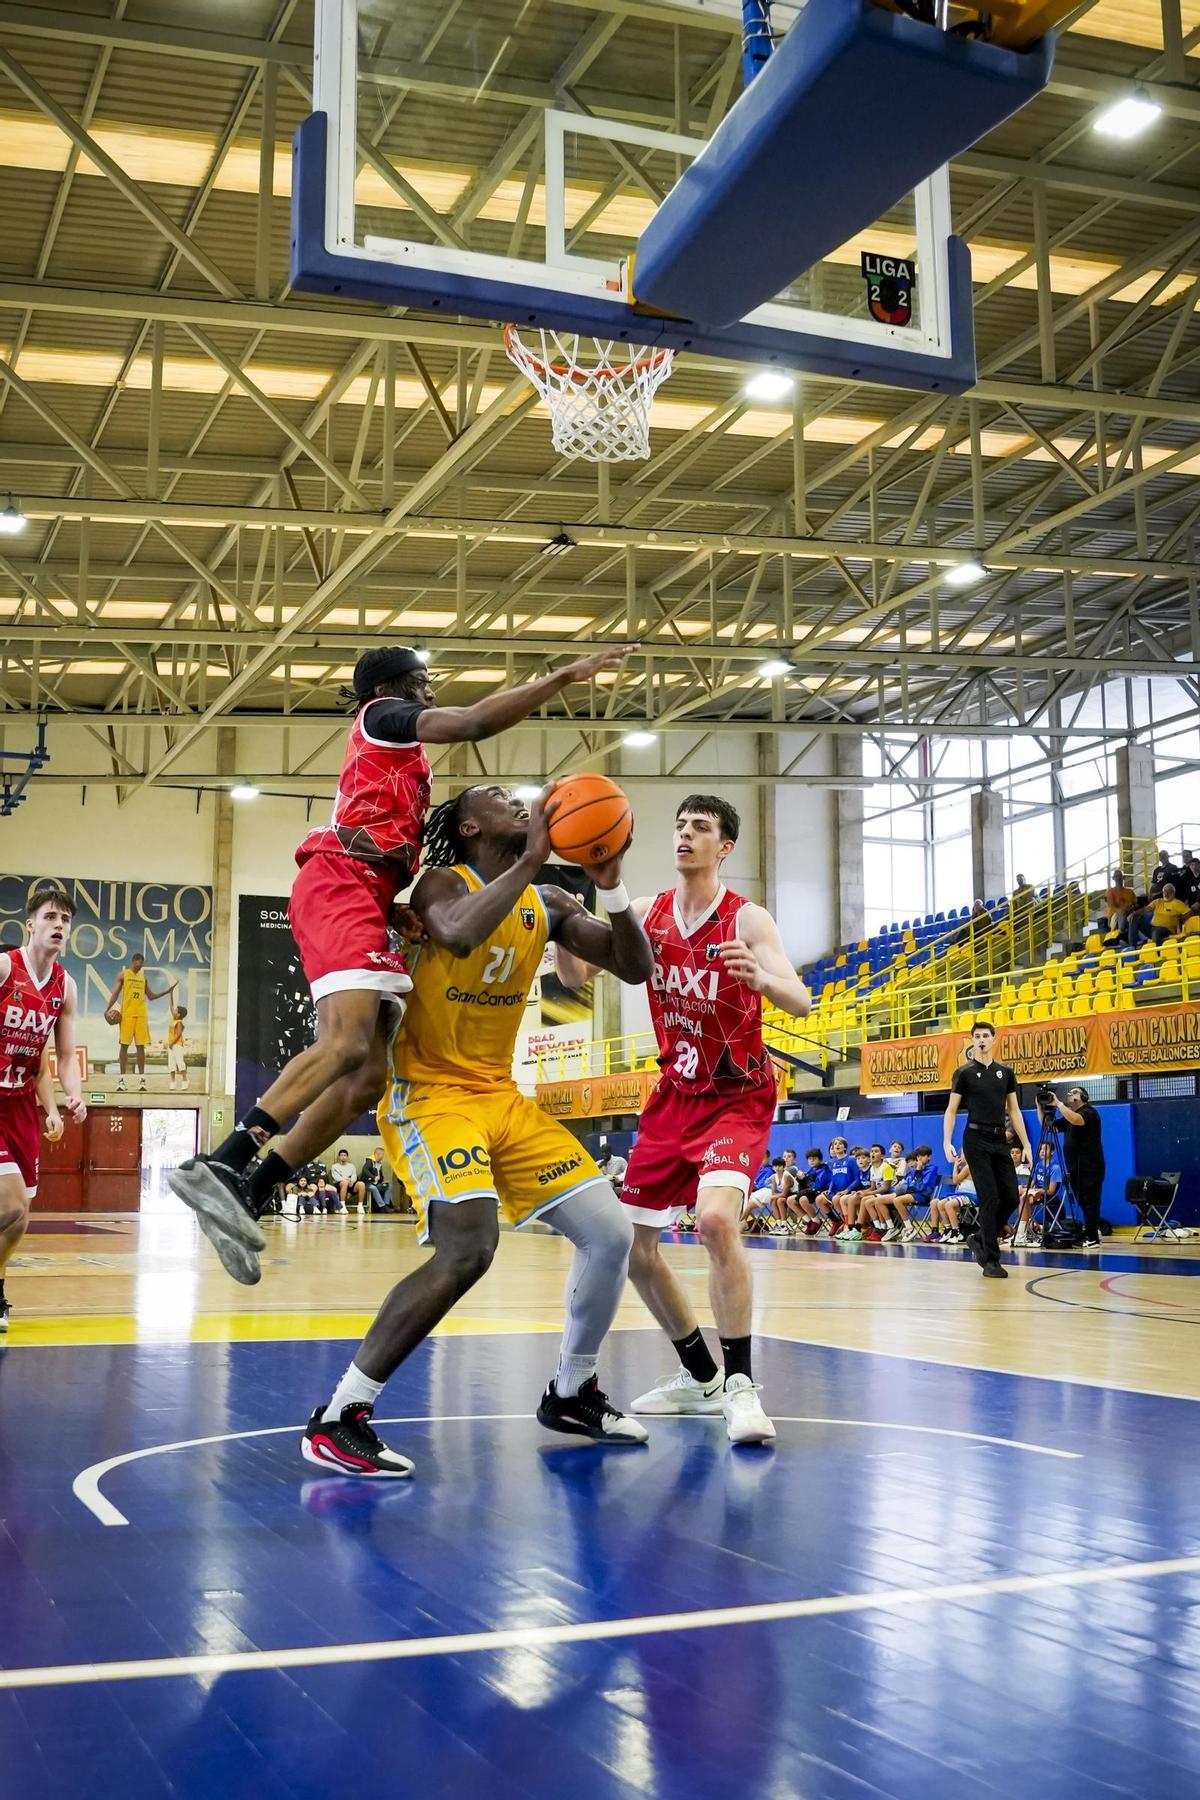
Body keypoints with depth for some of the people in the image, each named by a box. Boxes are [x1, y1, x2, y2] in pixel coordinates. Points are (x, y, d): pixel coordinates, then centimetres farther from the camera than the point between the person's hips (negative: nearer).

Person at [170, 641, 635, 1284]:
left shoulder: (396, 757, 35)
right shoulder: (382, 716, 10)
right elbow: (472, 723, -6)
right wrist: (565, 676, -6)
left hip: (363, 895, 10)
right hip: (341, 886, -10)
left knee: (368, 1074, -3)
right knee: (348, 1043, -28)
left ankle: (245, 1193, -6)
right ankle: (217, 1168, -33)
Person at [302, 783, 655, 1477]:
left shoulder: (547, 904, 10)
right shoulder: (443, 882, -10)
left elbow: (635, 967, 5)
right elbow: (459, 933, -35)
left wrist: (611, 885, -9)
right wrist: (530, 861, -29)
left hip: (503, 1096, 8)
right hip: (431, 1093, -7)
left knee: (612, 1234, 2)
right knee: (468, 1248, -28)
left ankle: (573, 1393, 23)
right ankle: (337, 1418, -18)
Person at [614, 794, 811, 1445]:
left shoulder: (747, 920, -15)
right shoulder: (648, 915, -1)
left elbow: (801, 1003, -26)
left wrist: (763, 979, -49)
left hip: (736, 1097, -6)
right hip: (675, 1094, 6)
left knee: (715, 1219, -30)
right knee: (633, 1245, 6)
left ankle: (741, 1384, -17)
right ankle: (699, 1376, 25)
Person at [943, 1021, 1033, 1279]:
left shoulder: (1005, 1072, 10)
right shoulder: (964, 1073, -1)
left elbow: (1014, 1110, 12)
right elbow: (951, 1110, 0)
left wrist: (1026, 1144, 7)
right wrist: (947, 1142, -12)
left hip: (1000, 1140, 5)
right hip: (976, 1139, -4)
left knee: (1011, 1198, -1)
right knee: (989, 1198, -9)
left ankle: (979, 1238, 21)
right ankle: (990, 1261, -3)